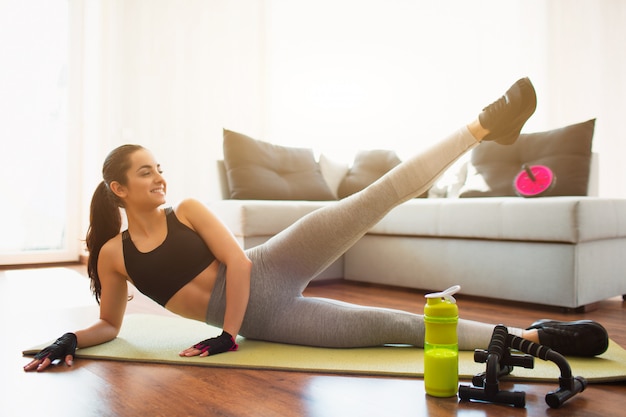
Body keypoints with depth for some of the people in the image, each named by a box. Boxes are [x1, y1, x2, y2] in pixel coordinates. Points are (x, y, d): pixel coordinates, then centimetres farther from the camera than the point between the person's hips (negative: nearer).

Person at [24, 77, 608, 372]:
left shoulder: (187, 209, 4)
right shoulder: (113, 254, 6)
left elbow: (237, 260, -4)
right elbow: (110, 325, 14)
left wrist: (229, 334, -9)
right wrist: (70, 339, -6)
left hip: (269, 273, 1)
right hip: (262, 322, -1)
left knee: (380, 196, -20)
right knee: (398, 325, -12)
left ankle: (484, 126, -10)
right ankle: (529, 335, -8)